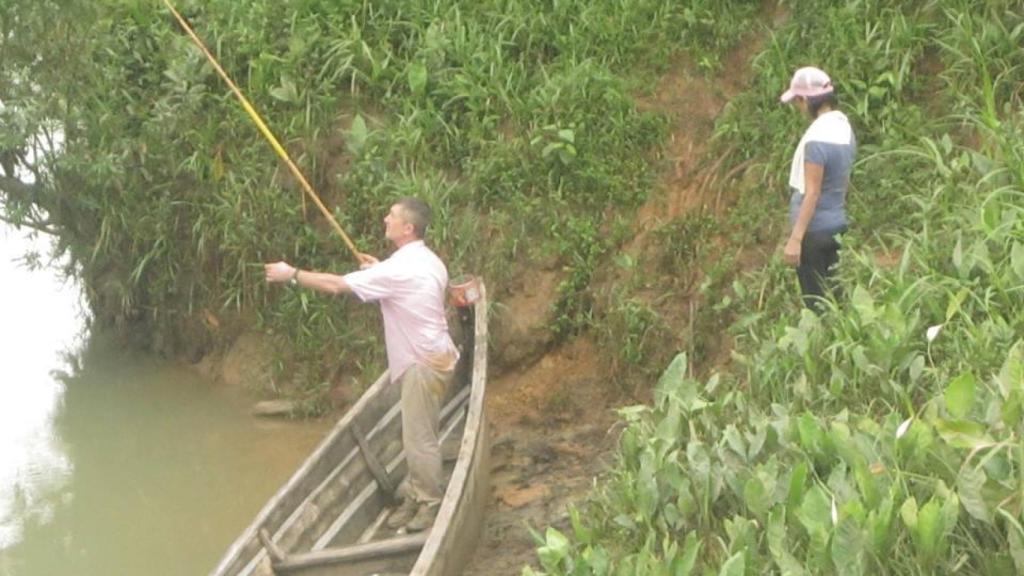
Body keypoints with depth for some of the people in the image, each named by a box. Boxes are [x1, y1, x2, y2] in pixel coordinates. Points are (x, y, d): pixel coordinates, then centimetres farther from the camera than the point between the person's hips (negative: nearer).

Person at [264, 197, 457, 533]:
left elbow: (337, 285, -19)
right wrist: (378, 270, 15)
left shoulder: (400, 269, -22)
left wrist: (292, 274, -8)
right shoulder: (426, 261, 8)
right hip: (429, 357, 10)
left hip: (424, 364, -10)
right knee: (417, 437, 17)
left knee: (419, 439, 0)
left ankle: (430, 505, 11)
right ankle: (415, 498, 26)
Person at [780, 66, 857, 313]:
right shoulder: (844, 126, 5)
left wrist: (795, 239, -20)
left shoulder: (817, 139, -21)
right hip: (837, 224, 8)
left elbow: (811, 194, -22)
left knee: (815, 301, 1)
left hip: (815, 228, -8)